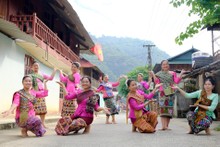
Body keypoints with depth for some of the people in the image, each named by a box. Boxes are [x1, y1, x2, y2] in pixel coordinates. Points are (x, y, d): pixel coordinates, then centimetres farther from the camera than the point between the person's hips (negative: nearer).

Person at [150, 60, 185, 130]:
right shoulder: (159, 74, 13)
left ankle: (166, 125, 5)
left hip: (170, 92, 1)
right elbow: (157, 82, 0)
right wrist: (153, 75, -8)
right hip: (162, 92, -1)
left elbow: (176, 81, 3)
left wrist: (181, 74, -4)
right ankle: (163, 125, -15)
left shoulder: (172, 73, 14)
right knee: (163, 108, -11)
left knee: (169, 108, 0)